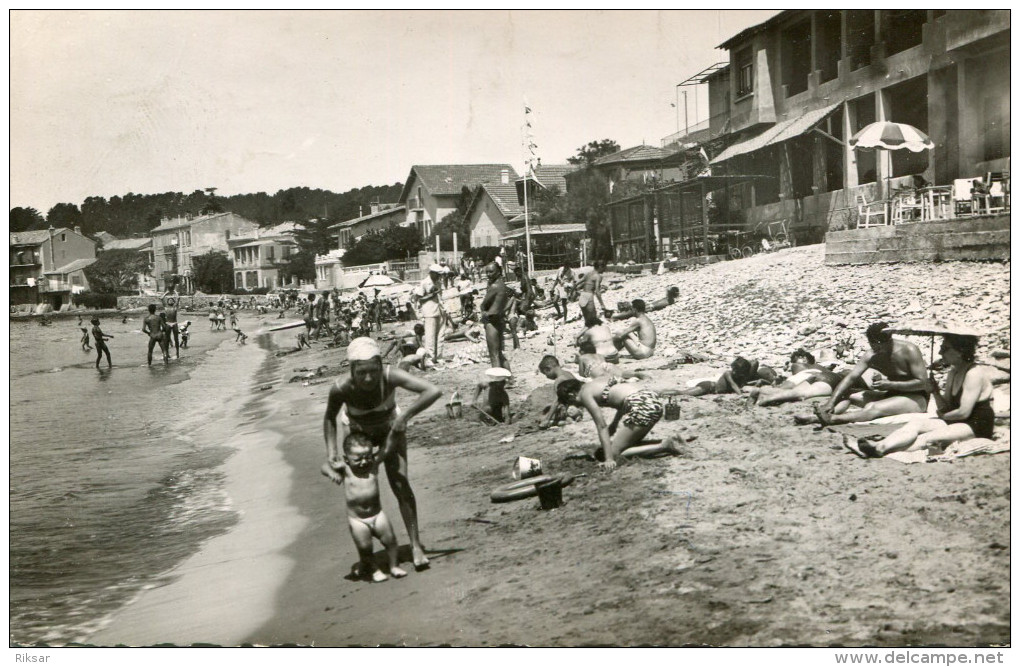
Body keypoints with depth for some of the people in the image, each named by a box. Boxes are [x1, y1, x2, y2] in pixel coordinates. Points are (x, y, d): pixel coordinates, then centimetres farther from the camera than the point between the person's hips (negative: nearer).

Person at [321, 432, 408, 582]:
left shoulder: (373, 463, -6)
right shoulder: (345, 468, -12)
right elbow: (326, 466, -22)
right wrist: (332, 472, -44)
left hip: (377, 514, 2)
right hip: (356, 519, -2)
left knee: (390, 539, 6)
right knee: (364, 547, 3)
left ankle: (394, 566, 26)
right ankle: (372, 569, 28)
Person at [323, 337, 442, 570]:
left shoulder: (390, 377, -40)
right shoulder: (342, 389, -36)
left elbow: (434, 391, -49)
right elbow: (330, 418, -13)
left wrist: (404, 417, -47)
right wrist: (331, 451, -20)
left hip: (389, 429, -1)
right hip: (357, 432, 1)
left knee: (401, 486, -8)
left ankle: (415, 544, 2)